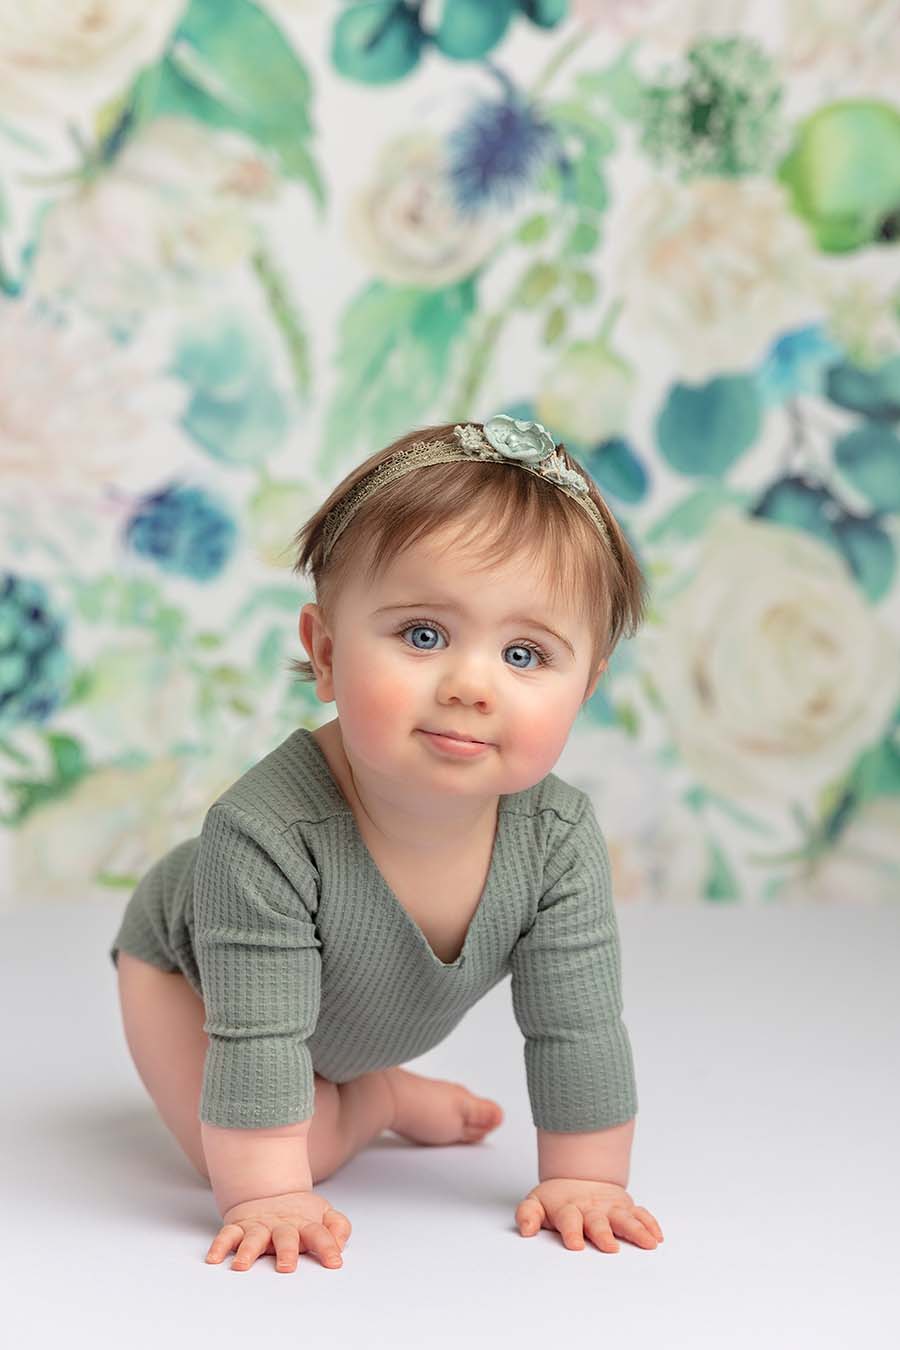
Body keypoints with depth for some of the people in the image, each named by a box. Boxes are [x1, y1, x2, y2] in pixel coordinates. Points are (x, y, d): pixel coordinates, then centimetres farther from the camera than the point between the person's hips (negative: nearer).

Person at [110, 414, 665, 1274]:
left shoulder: (559, 839, -34)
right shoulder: (268, 832, -47)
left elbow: (577, 1028, -24)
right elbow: (257, 1038, -40)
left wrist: (581, 1178, -22)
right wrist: (268, 1196, -38)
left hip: (368, 1013, 4)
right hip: (190, 967, -4)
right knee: (264, 1154, -16)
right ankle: (377, 1098, 7)